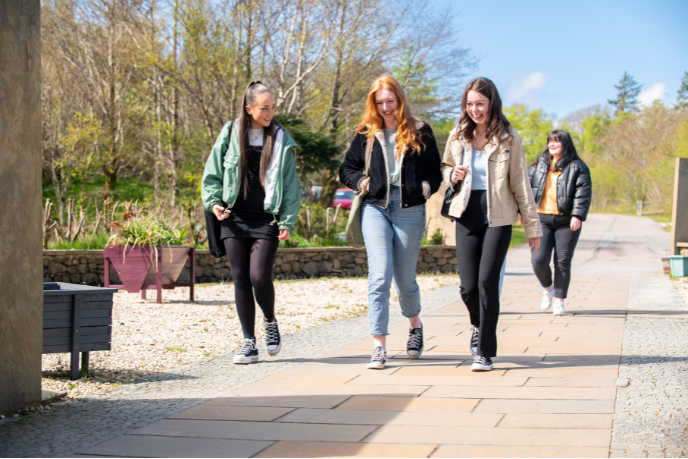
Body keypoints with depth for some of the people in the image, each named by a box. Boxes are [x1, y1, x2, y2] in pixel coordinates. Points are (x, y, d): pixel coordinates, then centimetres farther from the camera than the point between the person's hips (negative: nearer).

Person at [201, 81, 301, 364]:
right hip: (234, 219, 2)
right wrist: (214, 202, -3)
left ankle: (270, 321, 17)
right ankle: (249, 343, 10)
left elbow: (290, 184, 5)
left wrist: (288, 221, -2)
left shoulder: (280, 139, 4)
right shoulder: (230, 135, 5)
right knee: (240, 280, 1)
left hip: (266, 220, -1)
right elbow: (212, 174, 13)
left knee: (260, 277, -14)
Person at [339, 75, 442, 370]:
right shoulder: (366, 135, 9)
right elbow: (346, 170, 18)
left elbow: (435, 173, 11)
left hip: (410, 212, 0)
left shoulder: (420, 132, 6)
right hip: (375, 209, 1)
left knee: (405, 279, 8)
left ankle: (415, 326, 38)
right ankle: (379, 346, -11)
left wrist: (425, 187, -7)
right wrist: (361, 181, 0)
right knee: (379, 276, -12)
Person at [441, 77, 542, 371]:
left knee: (487, 281, -12)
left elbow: (520, 184, 3)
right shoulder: (457, 137, 7)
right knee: (468, 286, -3)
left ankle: (485, 352, -3)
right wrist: (452, 175, -2)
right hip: (467, 216, 3)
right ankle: (479, 326, 31)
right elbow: (445, 166, 24)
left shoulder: (509, 139, 0)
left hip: (498, 218, -2)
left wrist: (532, 225, 3)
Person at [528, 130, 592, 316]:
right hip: (542, 219, 2)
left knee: (562, 262, 0)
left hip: (566, 222, -2)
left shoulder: (577, 167, 1)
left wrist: (578, 215, -17)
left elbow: (583, 194, -6)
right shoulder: (539, 165, 13)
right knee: (538, 259, -9)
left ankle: (559, 301, 11)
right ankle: (547, 288, 20)